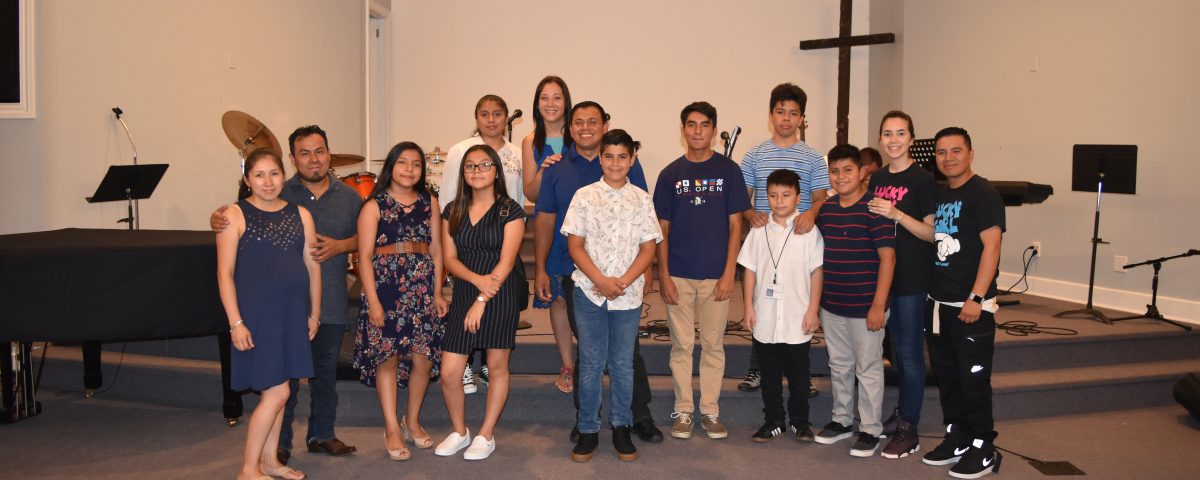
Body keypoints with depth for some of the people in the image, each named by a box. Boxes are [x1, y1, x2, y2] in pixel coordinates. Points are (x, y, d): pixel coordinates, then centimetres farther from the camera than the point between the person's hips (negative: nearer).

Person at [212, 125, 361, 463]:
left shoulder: (349, 197, 6)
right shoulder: (278, 194, -3)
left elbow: (363, 239, 11)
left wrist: (339, 246, -9)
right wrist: (218, 219, -23)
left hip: (331, 304, 3)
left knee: (326, 371, 15)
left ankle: (322, 434, 31)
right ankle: (279, 444, 18)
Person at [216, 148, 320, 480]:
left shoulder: (300, 215, 7)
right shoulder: (236, 216, -5)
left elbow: (312, 266, 11)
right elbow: (225, 274, -7)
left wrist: (314, 313, 10)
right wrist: (236, 322, -12)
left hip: (293, 312, 5)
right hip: (257, 312, -5)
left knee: (277, 390, 12)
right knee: (276, 392, -5)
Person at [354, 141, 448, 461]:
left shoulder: (429, 203, 10)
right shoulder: (374, 206, -1)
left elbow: (436, 250, 11)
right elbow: (365, 257, -5)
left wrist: (438, 292, 4)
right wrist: (373, 301, -12)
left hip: (423, 288, 3)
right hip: (386, 287, -3)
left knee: (424, 358, 3)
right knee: (387, 357, 0)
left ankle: (413, 421, 24)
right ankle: (392, 430, 12)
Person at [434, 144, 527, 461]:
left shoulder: (509, 211, -3)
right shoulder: (453, 211, 9)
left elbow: (506, 261, -10)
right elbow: (450, 258, 5)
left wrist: (483, 300, -16)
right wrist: (478, 279, -14)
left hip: (502, 294, -3)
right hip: (464, 292, 3)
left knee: (497, 366, 5)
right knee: (449, 371, -2)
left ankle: (486, 436, 21)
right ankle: (459, 432, 21)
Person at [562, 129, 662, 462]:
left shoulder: (642, 200, 4)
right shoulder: (584, 196, 2)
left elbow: (648, 249, 1)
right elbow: (575, 245, -1)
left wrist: (623, 282, -12)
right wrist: (600, 280, -14)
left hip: (628, 294, 1)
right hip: (589, 292, -1)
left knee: (623, 363, 9)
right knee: (591, 363, 6)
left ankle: (621, 427, 22)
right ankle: (588, 429, 17)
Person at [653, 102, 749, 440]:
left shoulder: (728, 170, 2)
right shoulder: (671, 174, 4)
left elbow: (735, 225, 0)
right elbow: (663, 229, 5)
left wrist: (729, 273, -7)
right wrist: (664, 276, -2)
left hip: (716, 275, -1)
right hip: (678, 275, 1)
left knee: (713, 345, 7)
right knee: (681, 345, 7)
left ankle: (710, 410, 19)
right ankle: (683, 410, 18)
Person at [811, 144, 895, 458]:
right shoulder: (826, 209, 6)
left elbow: (888, 257, -15)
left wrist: (878, 305, -17)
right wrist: (816, 300, 14)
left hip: (865, 308, -6)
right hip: (831, 306, 7)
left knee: (868, 369, 7)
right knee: (839, 366, 18)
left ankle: (870, 429, 20)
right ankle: (842, 420, 34)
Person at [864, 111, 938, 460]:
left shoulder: (922, 180, -8)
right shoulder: (877, 179, 10)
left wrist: (897, 215, -23)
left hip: (913, 277, -6)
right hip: (883, 273, 6)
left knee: (910, 351, 0)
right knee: (896, 347, 16)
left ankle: (909, 430, 9)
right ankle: (902, 413, 30)